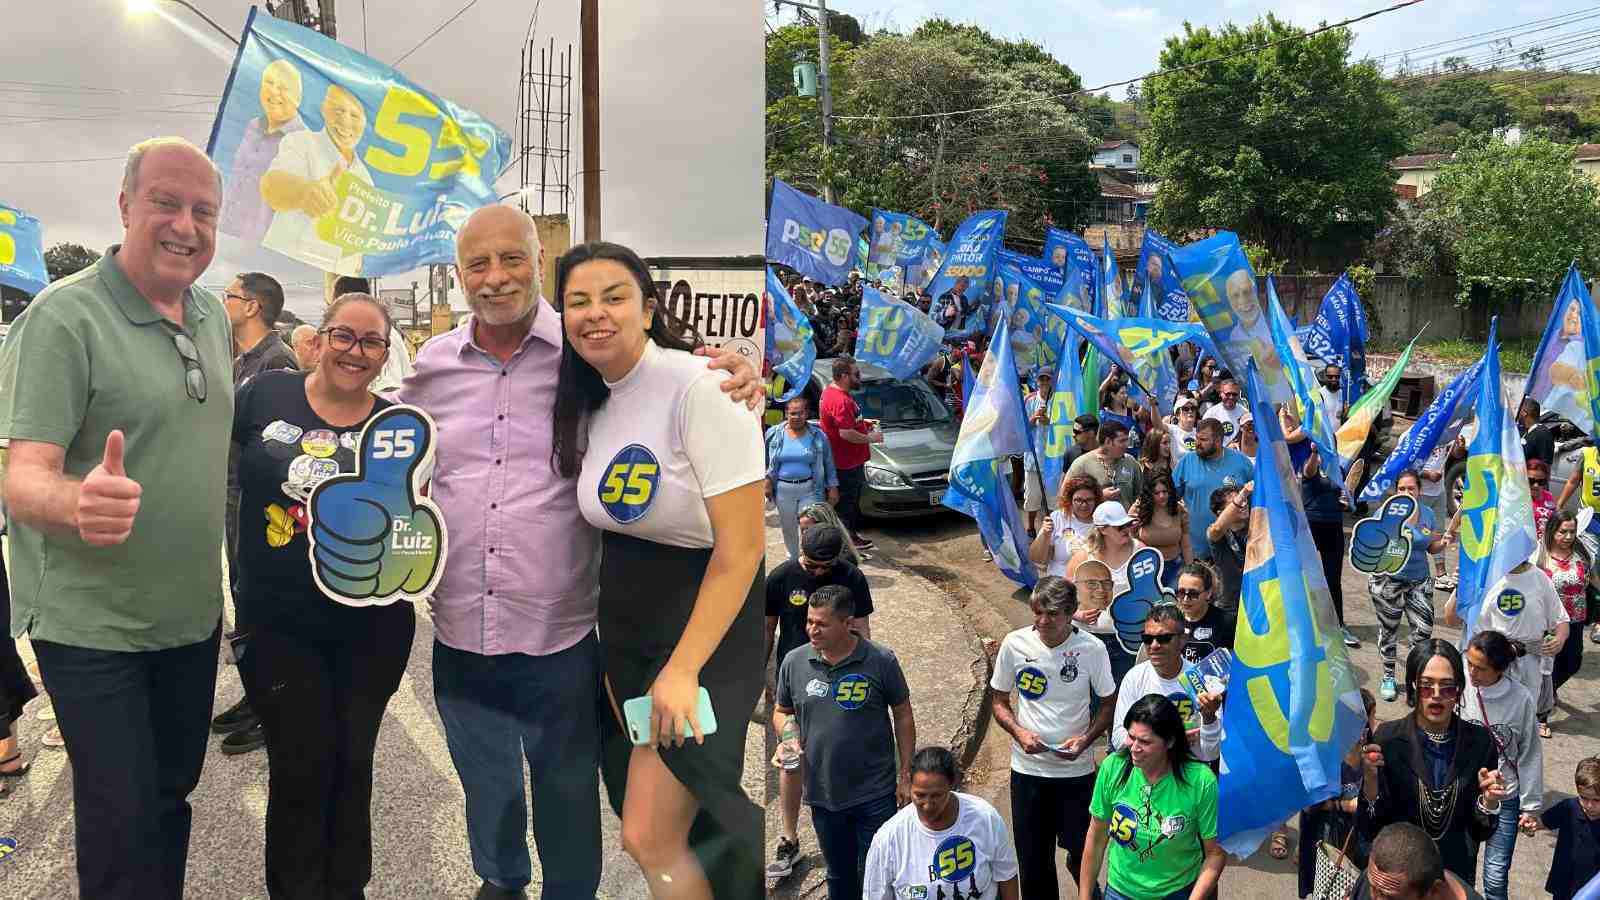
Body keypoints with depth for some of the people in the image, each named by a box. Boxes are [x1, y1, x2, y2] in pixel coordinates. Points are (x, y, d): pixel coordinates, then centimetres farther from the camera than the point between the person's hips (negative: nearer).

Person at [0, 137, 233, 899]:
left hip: (192, 615, 6)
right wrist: (79, 501, -44)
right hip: (93, 626, -6)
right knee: (123, 829, 2)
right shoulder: (63, 316, -16)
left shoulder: (214, 316, 5)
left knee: (171, 797, 18)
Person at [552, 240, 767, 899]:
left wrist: (683, 670, -20)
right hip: (625, 625, 8)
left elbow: (742, 547, -21)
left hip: (708, 623, -7)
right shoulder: (590, 401, 4)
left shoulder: (699, 389, -20)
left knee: (650, 839, -7)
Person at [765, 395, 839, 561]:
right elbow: (765, 462, 8)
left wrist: (833, 487, 1)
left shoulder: (817, 435, -3)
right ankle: (794, 558, 32)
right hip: (783, 489, 2)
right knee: (788, 528, 14)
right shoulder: (774, 434, 0)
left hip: (809, 489, -2)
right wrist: (767, 481, -2)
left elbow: (828, 463, 3)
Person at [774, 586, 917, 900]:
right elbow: (782, 711, 11)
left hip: (875, 794, -3)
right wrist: (788, 738, -10)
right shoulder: (794, 662, -4)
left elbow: (903, 717, -2)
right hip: (822, 794, 3)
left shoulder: (881, 661, -11)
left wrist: (905, 775, -2)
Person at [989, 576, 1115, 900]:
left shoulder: (1092, 648, -10)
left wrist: (1085, 739, -14)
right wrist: (1019, 732, -14)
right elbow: (998, 700, 4)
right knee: (1033, 857, 9)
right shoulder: (1015, 644, -8)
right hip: (1028, 768, 1)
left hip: (1077, 769, -1)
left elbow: (1108, 704, 2)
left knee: (1081, 849, 8)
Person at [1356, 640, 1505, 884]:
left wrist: (1489, 801, -23)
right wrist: (1370, 779, -30)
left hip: (1456, 875, 2)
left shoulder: (1479, 741, -11)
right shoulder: (1387, 738, -17)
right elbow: (1370, 830, -16)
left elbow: (1480, 833, -5)